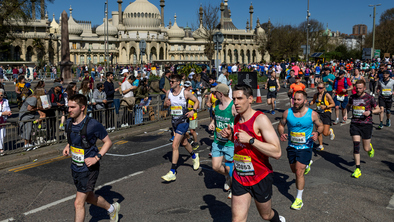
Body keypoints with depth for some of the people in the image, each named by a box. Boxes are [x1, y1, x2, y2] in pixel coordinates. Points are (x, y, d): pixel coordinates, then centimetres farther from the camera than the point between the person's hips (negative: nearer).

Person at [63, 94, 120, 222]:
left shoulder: (93, 125, -21)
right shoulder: (69, 123, 0)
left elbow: (108, 142, -11)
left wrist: (96, 158, -21)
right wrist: (67, 147, 0)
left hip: (89, 169, -7)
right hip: (75, 167, 8)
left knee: (79, 203, -5)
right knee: (89, 197, 22)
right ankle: (112, 208, 46)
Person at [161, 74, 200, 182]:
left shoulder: (185, 93, -12)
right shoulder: (169, 92, 2)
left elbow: (196, 101, 0)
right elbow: (165, 103, 16)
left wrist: (193, 111, -16)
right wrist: (166, 103, -8)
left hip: (183, 121, -6)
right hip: (174, 121, 7)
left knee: (175, 145, -15)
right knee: (184, 143, 23)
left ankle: (172, 172, -11)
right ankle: (194, 156, 51)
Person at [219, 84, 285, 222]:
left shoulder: (260, 119, -19)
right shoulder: (237, 119, 2)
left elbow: (277, 152, -26)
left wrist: (250, 139, -31)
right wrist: (230, 136, 0)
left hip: (261, 178, -5)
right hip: (239, 177, 5)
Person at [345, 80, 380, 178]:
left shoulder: (369, 98, -5)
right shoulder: (352, 97, 4)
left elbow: (378, 109, 5)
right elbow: (348, 105, 25)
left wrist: (370, 112, -15)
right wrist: (345, 113, 8)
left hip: (366, 124, -2)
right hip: (355, 124, 2)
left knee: (366, 148, 5)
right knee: (356, 145, -8)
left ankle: (370, 147, 46)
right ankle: (357, 169, -2)